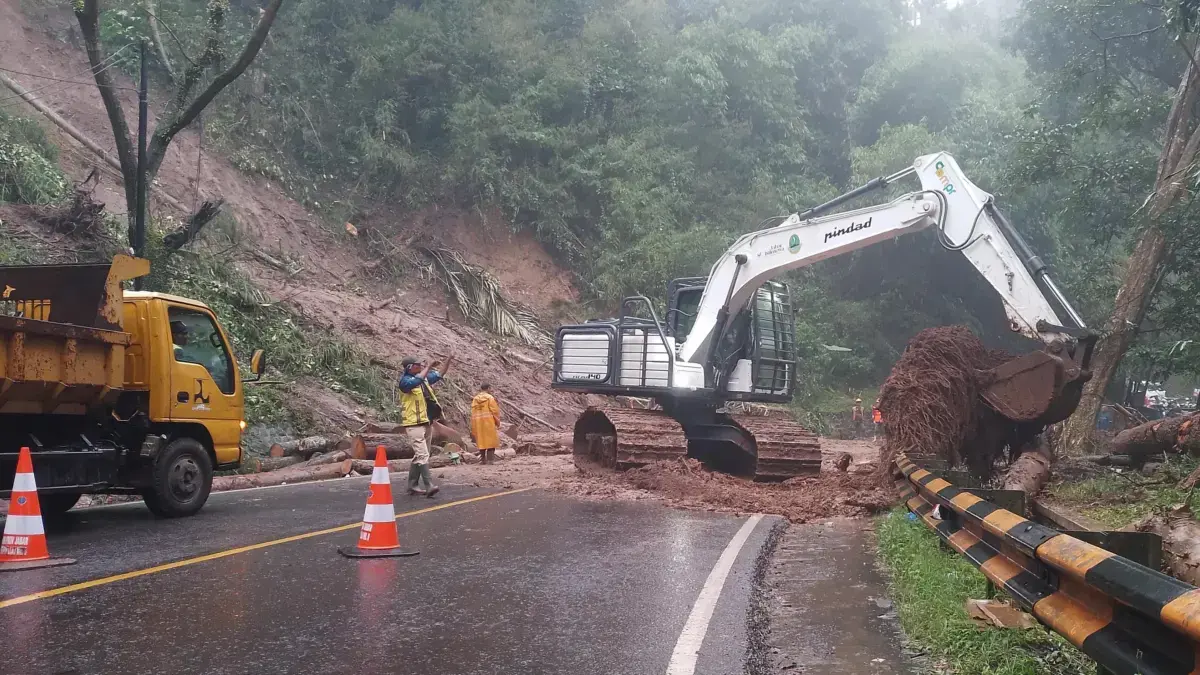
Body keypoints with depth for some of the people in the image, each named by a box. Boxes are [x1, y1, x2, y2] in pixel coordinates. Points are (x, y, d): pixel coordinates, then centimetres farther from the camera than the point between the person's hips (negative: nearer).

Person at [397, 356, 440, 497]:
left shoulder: (423, 380, 13)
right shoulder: (405, 381, -12)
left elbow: (438, 375, 24)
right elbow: (416, 381, -34)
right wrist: (427, 368, -23)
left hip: (425, 422, 9)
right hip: (414, 424, -9)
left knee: (419, 455, 13)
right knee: (423, 455, -17)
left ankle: (412, 485, 20)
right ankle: (429, 486, -23)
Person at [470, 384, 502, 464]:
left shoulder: (475, 399, 8)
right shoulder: (490, 398, -6)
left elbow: (473, 413, 8)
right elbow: (495, 411, -9)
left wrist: (473, 429, 12)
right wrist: (497, 423, 3)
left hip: (478, 423, 5)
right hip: (489, 422, -5)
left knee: (481, 441, 12)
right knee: (490, 441, 0)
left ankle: (483, 459, 15)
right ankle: (490, 459, -5)